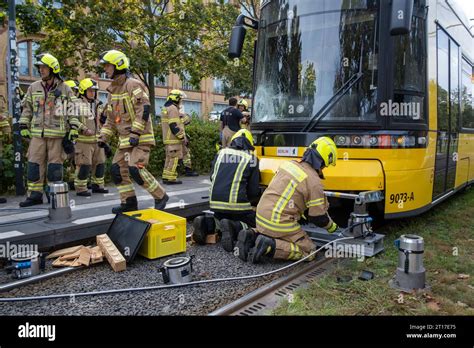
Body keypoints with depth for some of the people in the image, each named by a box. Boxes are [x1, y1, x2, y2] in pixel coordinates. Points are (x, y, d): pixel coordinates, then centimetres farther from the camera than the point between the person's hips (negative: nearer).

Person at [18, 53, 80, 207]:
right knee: (34, 165, 2)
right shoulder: (33, 88, 11)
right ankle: (35, 195, 10)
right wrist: (23, 126, 8)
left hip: (57, 134, -3)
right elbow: (27, 108, 15)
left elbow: (72, 110, 2)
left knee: (55, 166, 1)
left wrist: (73, 128, -4)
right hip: (37, 133, 3)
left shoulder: (65, 89, 3)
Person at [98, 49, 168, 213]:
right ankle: (129, 202, 15)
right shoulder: (113, 90, 18)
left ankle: (160, 196, -2)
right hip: (124, 139, 9)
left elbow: (144, 110, -20)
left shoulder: (133, 85, -10)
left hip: (140, 138, -9)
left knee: (135, 169, -18)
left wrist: (135, 133, -24)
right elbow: (111, 119, 23)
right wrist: (103, 137, 15)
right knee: (117, 169, 5)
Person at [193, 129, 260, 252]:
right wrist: (253, 200, 24)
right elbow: (253, 190, 1)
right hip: (238, 205, -5)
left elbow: (212, 177, 20)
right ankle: (233, 228, -18)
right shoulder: (251, 158, 1)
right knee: (254, 225, 12)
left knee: (220, 220, 32)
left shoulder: (221, 153, 11)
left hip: (215, 202, 5)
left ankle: (205, 224, 0)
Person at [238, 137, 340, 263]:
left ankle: (251, 237, 6)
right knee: (309, 251, 5)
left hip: (261, 216, 8)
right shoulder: (314, 181, -13)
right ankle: (270, 247, -13)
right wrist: (332, 226, 17)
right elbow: (318, 217, -6)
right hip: (279, 224, -7)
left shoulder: (290, 164, 8)